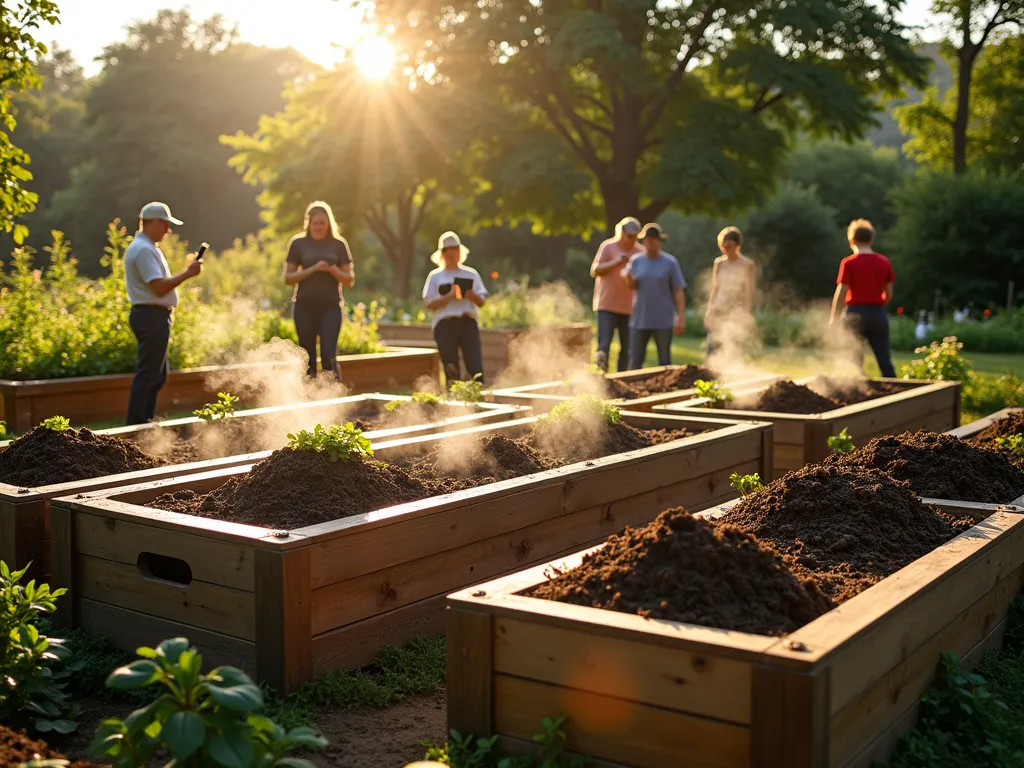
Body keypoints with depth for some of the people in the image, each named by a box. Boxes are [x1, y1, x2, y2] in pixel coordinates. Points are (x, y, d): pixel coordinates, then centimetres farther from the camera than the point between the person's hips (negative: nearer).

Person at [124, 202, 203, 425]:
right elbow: (159, 287, -23)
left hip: (152, 316, 11)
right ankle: (135, 426, -7)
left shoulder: (145, 247, 19)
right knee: (148, 375, -9)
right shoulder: (144, 250, -15)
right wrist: (187, 273, -16)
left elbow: (159, 282, 20)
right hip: (152, 316, -11)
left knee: (156, 375, 16)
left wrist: (186, 269, 11)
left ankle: (145, 422, 21)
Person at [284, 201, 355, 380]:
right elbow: (288, 278, 0)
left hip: (331, 307, 0)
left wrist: (332, 270, -13)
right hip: (305, 307, 1)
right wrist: (313, 269, -13)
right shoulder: (298, 243, 3)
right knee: (308, 359, 4)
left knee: (329, 356, -11)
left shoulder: (338, 244, 5)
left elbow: (350, 280, 6)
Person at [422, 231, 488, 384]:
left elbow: (481, 301, 9)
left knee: (476, 367, -10)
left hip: (468, 322, 1)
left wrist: (472, 295, -13)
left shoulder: (471, 274, 13)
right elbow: (430, 304, -1)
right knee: (451, 371, -1)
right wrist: (449, 296, -15)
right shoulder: (435, 277, 8)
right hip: (445, 325, -1)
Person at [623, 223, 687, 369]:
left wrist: (681, 317, -10)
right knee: (635, 361, 3)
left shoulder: (670, 262, -1)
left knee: (664, 362, 5)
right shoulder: (636, 260, 7)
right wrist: (628, 277, -20)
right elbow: (631, 285, 3)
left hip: (663, 321, -2)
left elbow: (679, 292, -2)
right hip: (639, 319, 2)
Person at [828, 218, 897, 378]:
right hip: (879, 314, 3)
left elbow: (841, 293, -8)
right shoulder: (884, 262, 5)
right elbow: (889, 295, 8)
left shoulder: (848, 263, -7)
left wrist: (833, 317, 4)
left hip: (856, 313, -3)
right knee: (885, 360, 7)